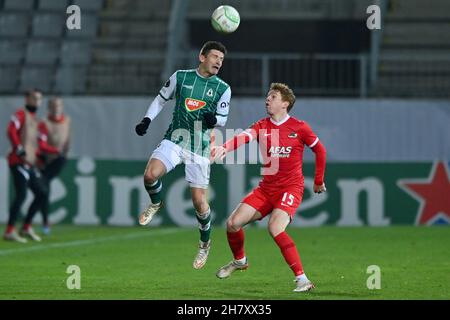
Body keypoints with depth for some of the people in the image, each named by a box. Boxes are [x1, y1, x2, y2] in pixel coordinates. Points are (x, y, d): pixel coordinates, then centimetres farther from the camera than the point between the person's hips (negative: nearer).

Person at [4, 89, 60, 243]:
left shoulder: (35, 119, 24)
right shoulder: (21, 114, -2)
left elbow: (39, 144, 24)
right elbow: (11, 131, -17)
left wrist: (57, 151, 18)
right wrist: (19, 149, -25)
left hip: (30, 164, 9)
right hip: (19, 161, -9)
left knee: (42, 193, 9)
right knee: (21, 195, -16)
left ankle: (26, 228, 16)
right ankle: (9, 231, -14)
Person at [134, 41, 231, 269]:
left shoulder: (223, 89, 2)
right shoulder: (181, 77, 3)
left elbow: (223, 119, 8)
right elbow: (161, 99, 15)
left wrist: (214, 119, -16)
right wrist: (147, 120, 2)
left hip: (200, 148, -1)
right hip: (174, 139, 1)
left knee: (199, 200, -4)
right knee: (150, 175, -26)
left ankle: (205, 243, 22)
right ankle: (156, 204, 10)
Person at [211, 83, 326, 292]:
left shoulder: (299, 128, -4)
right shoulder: (262, 127, 3)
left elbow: (319, 150, 9)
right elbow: (244, 137, -17)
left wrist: (319, 181, 15)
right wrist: (224, 148, -38)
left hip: (291, 188, -5)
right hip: (266, 188, 5)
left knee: (275, 228, -28)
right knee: (233, 223, -4)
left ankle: (302, 279, -25)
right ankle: (240, 261, 27)